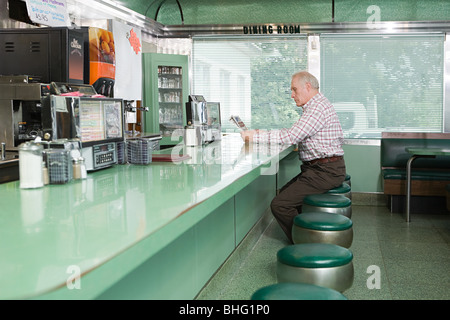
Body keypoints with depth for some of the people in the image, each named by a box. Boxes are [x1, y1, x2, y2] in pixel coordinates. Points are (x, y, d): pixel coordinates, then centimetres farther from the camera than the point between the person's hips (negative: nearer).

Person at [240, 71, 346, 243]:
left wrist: (256, 136, -18)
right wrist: (264, 133, 10)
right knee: (285, 193, 23)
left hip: (325, 171, -11)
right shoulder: (316, 105, 19)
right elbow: (294, 133, 19)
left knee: (280, 205, -15)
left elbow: (291, 136, -24)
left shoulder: (318, 107, -17)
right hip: (321, 168, 11)